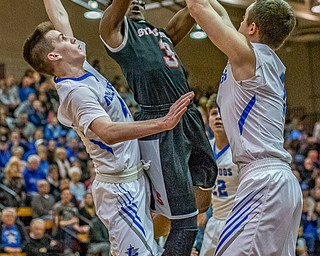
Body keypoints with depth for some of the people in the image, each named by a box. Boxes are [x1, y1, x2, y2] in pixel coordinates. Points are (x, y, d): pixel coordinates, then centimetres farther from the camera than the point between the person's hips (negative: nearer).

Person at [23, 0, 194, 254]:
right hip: (121, 188, -10)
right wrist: (162, 123, -48)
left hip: (133, 179, 10)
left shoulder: (84, 70, 5)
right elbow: (109, 132, -40)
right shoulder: (76, 92, -22)